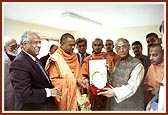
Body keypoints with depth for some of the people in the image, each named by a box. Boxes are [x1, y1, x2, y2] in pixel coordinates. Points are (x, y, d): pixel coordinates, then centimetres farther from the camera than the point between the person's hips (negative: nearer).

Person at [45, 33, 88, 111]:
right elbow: (53, 81, -18)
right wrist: (74, 82, -20)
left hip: (74, 95, 6)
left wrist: (82, 79, -6)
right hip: (63, 97, -6)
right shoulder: (55, 58, -13)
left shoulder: (74, 57, 7)